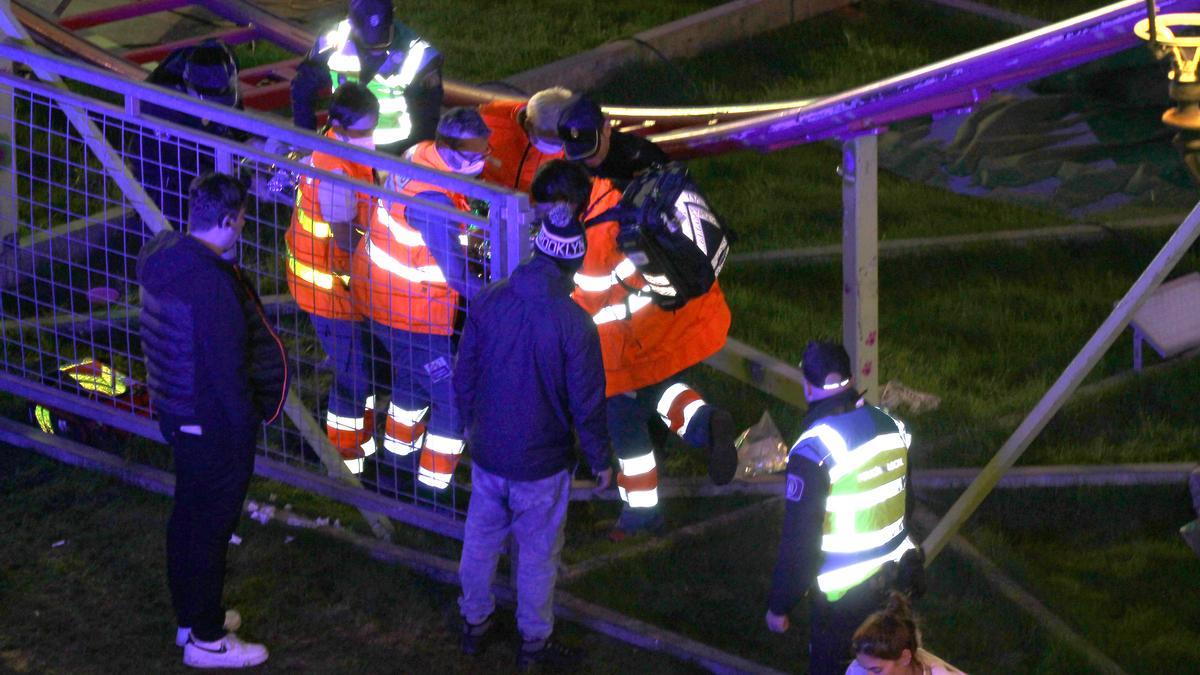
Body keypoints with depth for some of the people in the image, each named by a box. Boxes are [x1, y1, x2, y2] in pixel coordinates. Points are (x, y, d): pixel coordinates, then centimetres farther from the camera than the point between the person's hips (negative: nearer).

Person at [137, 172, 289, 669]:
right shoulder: (212, 283, -29)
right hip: (212, 423, -9)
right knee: (209, 527, 4)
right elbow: (226, 367, -26)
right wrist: (247, 424, -16)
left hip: (174, 411, 9)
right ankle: (206, 640, 15)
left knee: (188, 518, 22)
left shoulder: (161, 258, 0)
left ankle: (193, 617, 38)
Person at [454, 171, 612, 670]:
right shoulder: (573, 324, -24)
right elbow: (587, 403, -16)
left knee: (481, 539, 23)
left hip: (487, 452, 4)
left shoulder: (488, 302, -11)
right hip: (540, 462, -4)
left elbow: (463, 376, 1)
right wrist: (600, 459, 0)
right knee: (538, 553, 14)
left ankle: (474, 623, 40)